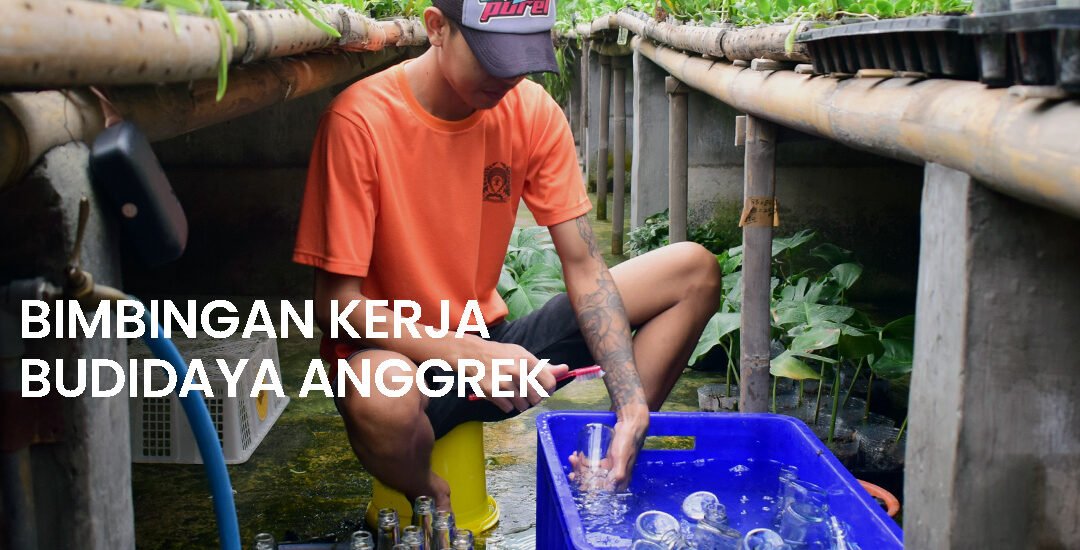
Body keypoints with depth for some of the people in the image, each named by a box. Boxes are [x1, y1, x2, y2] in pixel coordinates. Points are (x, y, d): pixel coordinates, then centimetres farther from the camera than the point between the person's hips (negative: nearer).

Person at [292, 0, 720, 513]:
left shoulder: (533, 111, -7)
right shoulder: (360, 120, -20)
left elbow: (583, 266, -7)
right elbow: (335, 301, -20)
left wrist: (632, 405, -20)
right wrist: (470, 354, -33)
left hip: (492, 344, 5)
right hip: (397, 353, -4)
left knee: (693, 270, -4)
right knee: (381, 397, -43)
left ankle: (608, 470, -3)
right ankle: (433, 504, -6)